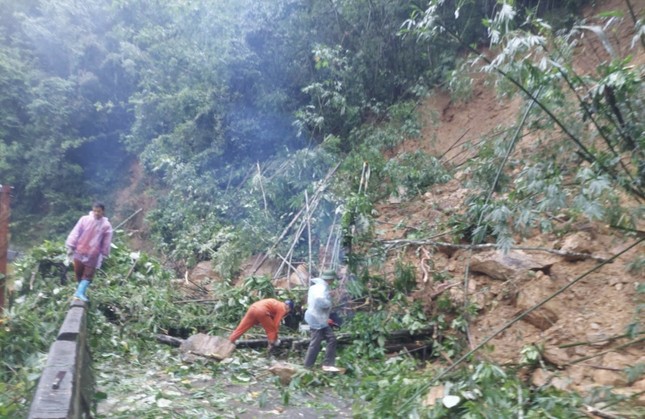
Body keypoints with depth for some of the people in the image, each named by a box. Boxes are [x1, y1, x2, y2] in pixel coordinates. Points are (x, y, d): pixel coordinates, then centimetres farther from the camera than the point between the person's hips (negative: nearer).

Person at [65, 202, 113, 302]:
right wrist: (70, 246, -4)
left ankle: (80, 292, 0)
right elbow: (75, 233, -2)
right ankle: (81, 292, 28)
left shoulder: (106, 225, -6)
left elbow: (106, 242, -1)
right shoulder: (84, 219, -5)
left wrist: (103, 255, 1)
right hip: (80, 251, 1)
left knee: (88, 274, -2)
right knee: (78, 272, 10)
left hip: (93, 255, -1)